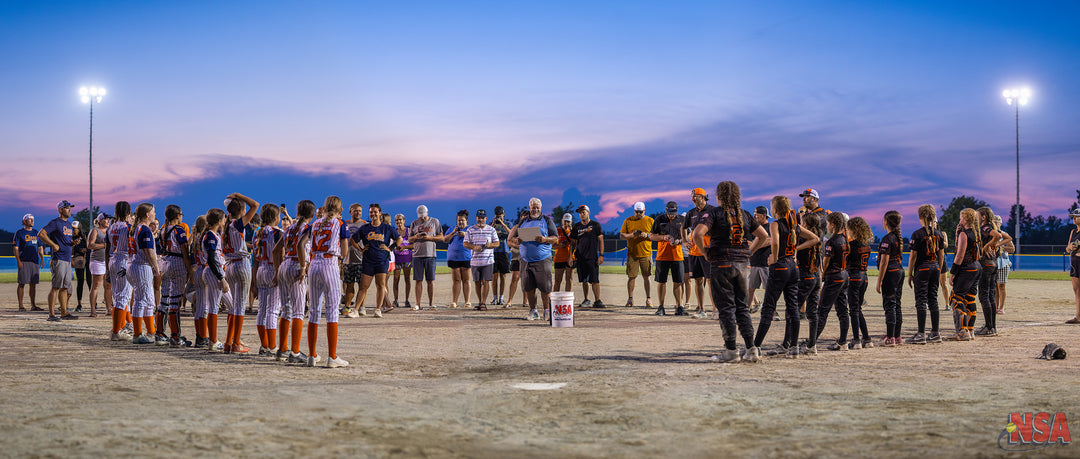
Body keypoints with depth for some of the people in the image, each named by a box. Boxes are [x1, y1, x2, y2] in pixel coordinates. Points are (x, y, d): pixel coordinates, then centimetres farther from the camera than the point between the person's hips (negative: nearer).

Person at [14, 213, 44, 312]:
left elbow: (40, 247, 21)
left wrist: (42, 259, 9)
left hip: (35, 261, 5)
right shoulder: (19, 233, 1)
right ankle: (21, 306, -3)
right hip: (24, 261, -5)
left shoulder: (36, 233, 17)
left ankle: (33, 305, 11)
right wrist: (18, 261, -14)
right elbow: (16, 248, -4)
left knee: (33, 284, 7)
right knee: (22, 283, -5)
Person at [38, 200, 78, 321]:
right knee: (56, 287, -10)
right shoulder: (55, 223, -8)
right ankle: (51, 314, -9)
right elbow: (41, 234, -17)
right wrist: (54, 245, -20)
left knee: (65, 287, 12)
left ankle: (64, 312, 17)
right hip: (58, 260, -9)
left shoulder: (69, 224, 19)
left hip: (67, 260, 9)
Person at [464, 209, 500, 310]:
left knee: (485, 281, -8)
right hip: (475, 260, 1)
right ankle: (479, 302, 16)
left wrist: (490, 245, -14)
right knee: (477, 282, 5)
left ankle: (483, 303, -5)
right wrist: (474, 247, -15)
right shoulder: (470, 230, 8)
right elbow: (465, 243, 4)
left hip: (488, 260, -1)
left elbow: (497, 243, 8)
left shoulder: (491, 230, 8)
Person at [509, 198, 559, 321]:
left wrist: (545, 239, -18)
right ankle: (533, 311, 13)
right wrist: (516, 240, -6)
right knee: (528, 288, 3)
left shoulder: (547, 220, 6)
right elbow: (513, 237, 18)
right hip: (526, 260, 3)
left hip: (543, 260, -3)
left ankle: (547, 311, 5)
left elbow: (555, 238, 2)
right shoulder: (523, 221, 16)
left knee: (545, 287, -6)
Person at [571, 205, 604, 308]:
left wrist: (601, 255, -9)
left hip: (592, 257, -4)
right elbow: (573, 243, 15)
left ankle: (597, 301, -9)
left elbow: (601, 241, -1)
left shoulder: (595, 225, 1)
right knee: (584, 280, 8)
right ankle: (586, 300, 18)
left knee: (594, 280, -10)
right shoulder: (576, 227, 11)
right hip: (580, 257, 4)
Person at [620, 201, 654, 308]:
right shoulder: (628, 221, 7)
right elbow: (621, 235, 6)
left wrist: (647, 235, -13)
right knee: (631, 277, 1)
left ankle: (648, 299, 1)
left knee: (646, 277, -2)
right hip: (632, 254, 1)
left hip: (646, 254, -1)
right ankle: (630, 299, 9)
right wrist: (631, 235, -12)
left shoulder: (650, 221, 6)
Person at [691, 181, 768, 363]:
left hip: (721, 264, -5)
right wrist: (748, 252, 16)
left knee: (726, 308, 0)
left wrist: (705, 252, -6)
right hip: (742, 264, 5)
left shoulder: (714, 213, -5)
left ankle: (731, 351, 0)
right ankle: (751, 349, 7)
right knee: (742, 307, 12)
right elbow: (763, 236, 14)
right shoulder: (744, 215, 10)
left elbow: (698, 233, -20)